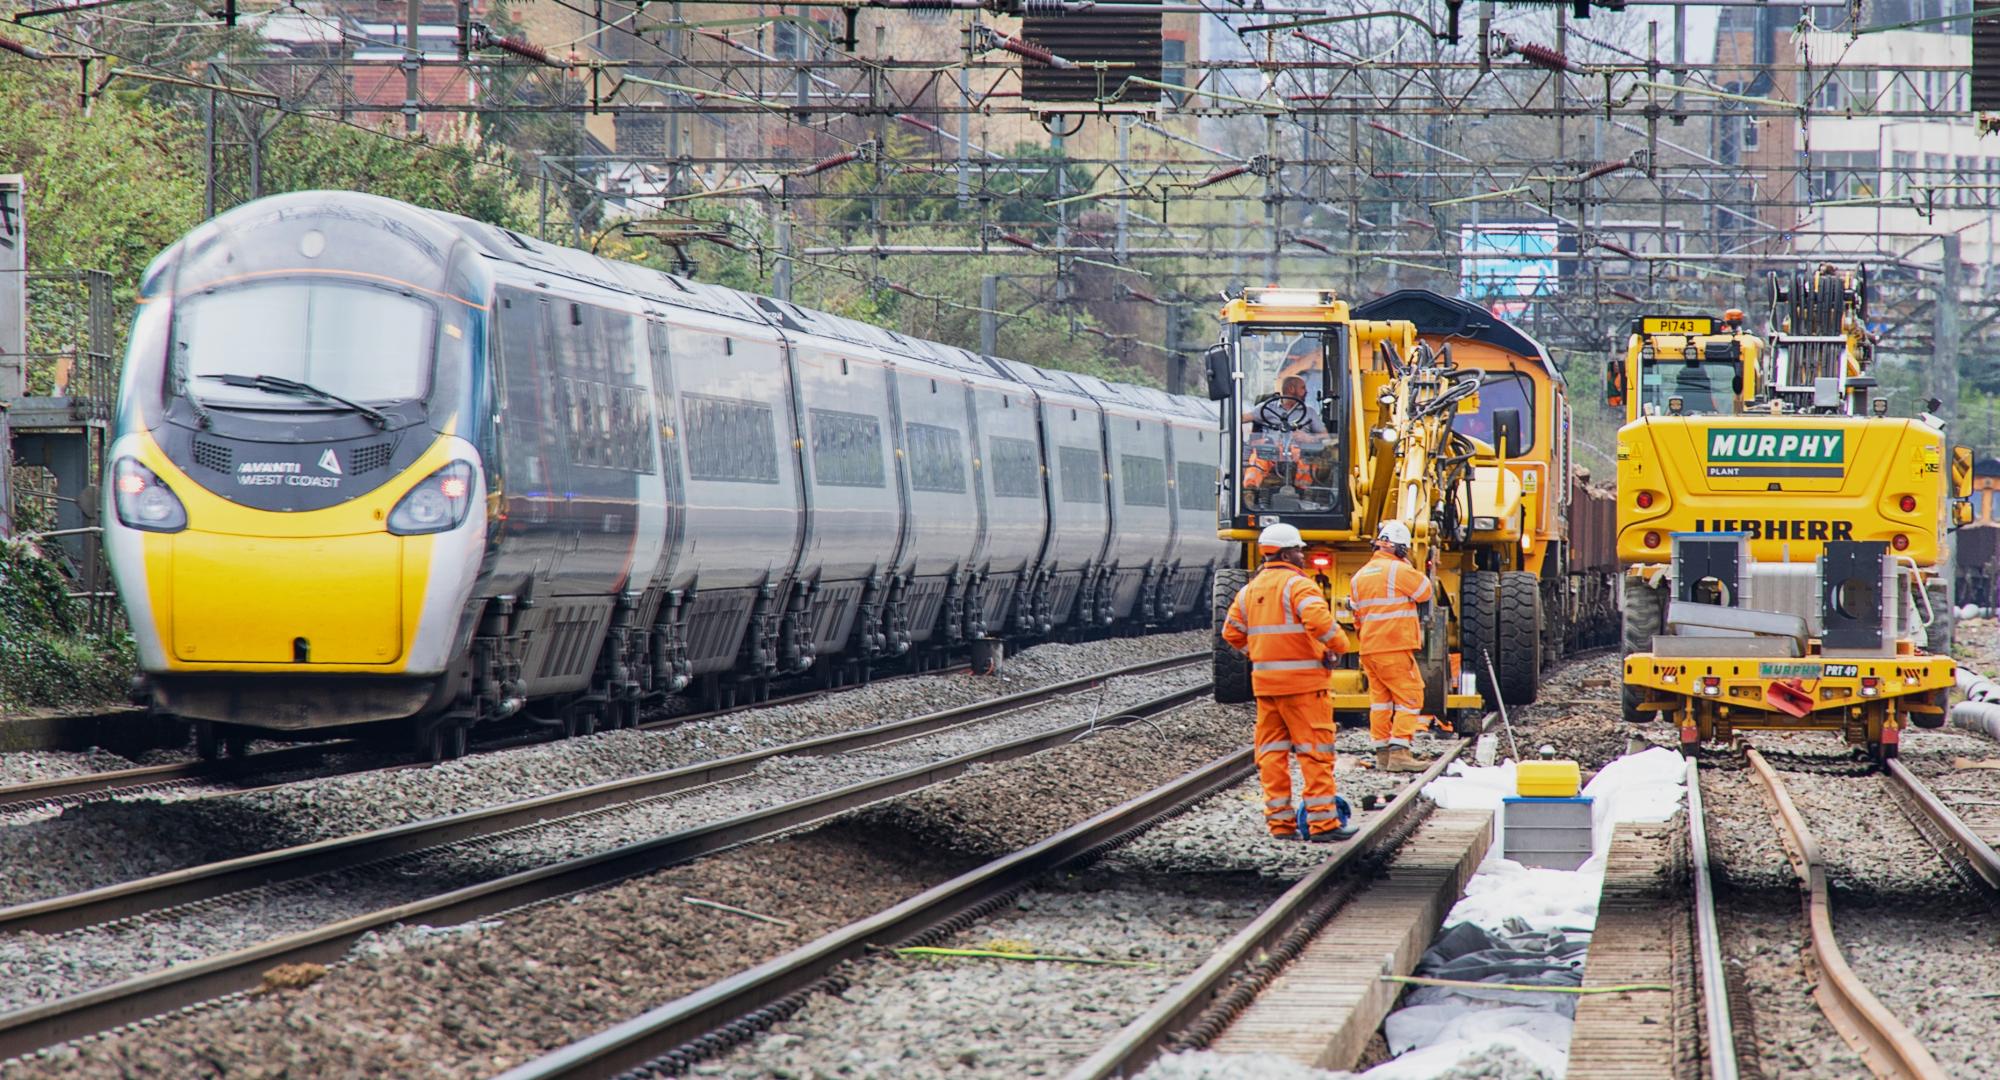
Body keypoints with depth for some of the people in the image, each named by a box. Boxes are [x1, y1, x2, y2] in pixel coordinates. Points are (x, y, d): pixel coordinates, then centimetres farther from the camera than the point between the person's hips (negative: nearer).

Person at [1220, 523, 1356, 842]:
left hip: (1265, 682, 7)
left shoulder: (1250, 590, 12)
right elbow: (1319, 621, -25)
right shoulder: (1297, 584, -12)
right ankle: (1322, 822, -5)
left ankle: (1280, 821, 11)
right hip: (1303, 683, -7)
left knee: (1271, 753, 10)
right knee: (1315, 751, -3)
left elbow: (1232, 632, 16)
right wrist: (1339, 644, -10)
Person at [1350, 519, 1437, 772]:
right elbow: (1425, 591, 0)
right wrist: (1408, 564, 7)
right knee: (1410, 697, -6)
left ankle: (1382, 752, 13)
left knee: (1380, 698, 12)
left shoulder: (1360, 576, 13)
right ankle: (1399, 752, -16)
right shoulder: (1399, 570, -11)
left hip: (1369, 648, 7)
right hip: (1396, 648, -7)